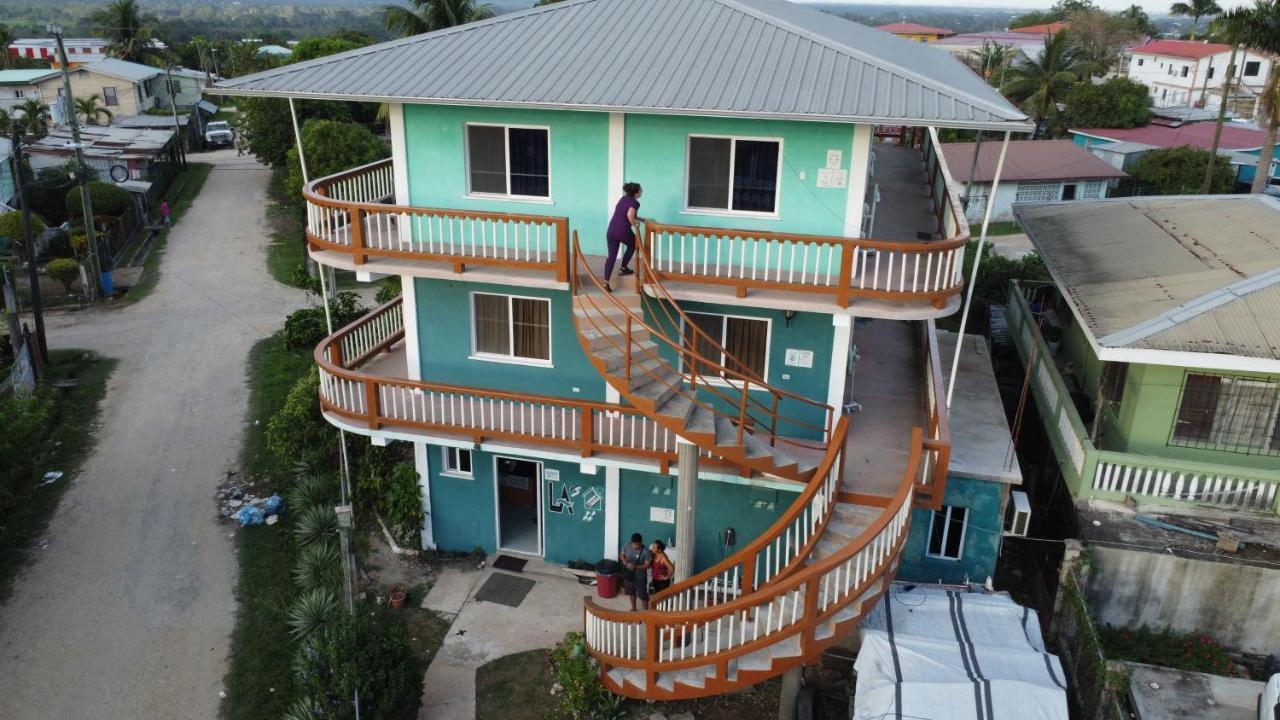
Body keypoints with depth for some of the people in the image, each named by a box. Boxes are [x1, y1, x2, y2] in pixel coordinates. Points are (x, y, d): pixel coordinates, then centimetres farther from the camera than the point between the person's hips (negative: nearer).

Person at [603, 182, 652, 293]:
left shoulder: (623, 199, 19)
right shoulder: (635, 202, -7)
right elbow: (630, 215, -27)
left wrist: (642, 219, 34)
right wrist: (634, 224, -9)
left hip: (611, 230, 6)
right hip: (623, 231, -6)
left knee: (612, 256, 6)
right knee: (632, 246, 26)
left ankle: (606, 282, -2)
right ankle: (623, 269, 30)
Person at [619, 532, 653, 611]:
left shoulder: (646, 551, -24)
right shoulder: (627, 547, -11)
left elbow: (647, 565, -20)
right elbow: (621, 555, 6)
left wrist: (635, 566, -31)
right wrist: (624, 561, -17)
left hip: (640, 577, -5)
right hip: (629, 575, 5)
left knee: (643, 595, 5)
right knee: (631, 593, 23)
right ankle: (633, 608, 45)